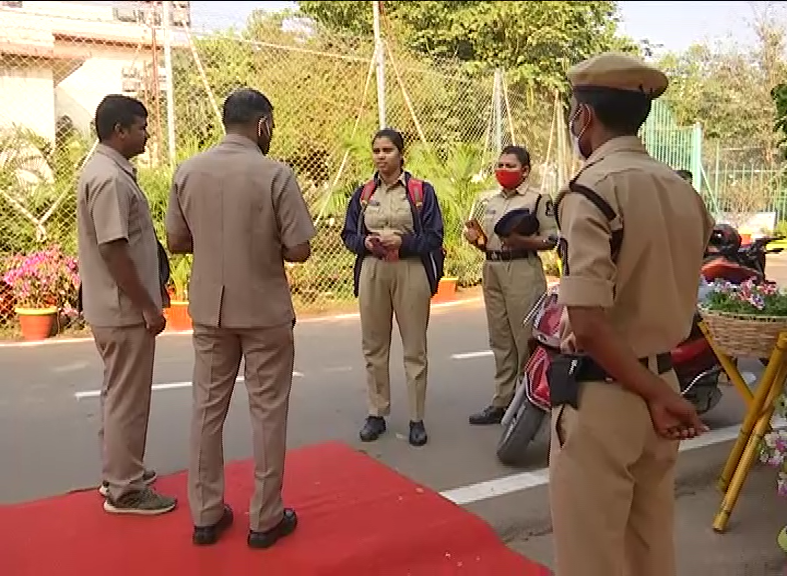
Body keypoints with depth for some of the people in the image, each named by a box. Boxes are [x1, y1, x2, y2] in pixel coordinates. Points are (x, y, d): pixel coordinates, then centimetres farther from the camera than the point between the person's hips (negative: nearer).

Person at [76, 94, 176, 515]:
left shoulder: (104, 170, 12)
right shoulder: (110, 178, -21)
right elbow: (113, 249, -25)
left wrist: (147, 295, 21)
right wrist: (147, 306, -20)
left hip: (113, 306, 11)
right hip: (124, 309, -11)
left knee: (119, 394, 19)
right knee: (128, 399, 0)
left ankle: (118, 472, 33)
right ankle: (124, 489, 13)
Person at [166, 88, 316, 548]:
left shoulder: (187, 172, -1)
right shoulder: (276, 174, -13)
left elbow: (176, 242, 4)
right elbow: (299, 250, -13)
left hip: (209, 309, 4)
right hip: (265, 311, -4)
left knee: (208, 408, 13)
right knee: (268, 411, 8)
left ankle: (206, 515, 24)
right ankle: (265, 518, 18)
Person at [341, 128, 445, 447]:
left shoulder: (422, 191, 0)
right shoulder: (363, 193, 11)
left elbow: (434, 237, -3)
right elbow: (348, 235, 12)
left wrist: (402, 241, -18)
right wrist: (366, 242, -9)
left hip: (411, 272, -3)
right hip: (372, 273, 3)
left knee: (415, 349, 1)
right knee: (374, 347, 9)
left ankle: (417, 419, 11)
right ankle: (376, 414, 20)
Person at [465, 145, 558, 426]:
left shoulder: (539, 199, -4)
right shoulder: (490, 201, 18)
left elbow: (552, 239, -8)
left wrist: (523, 241, -21)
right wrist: (475, 239, 2)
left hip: (523, 271, -7)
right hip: (492, 270, 7)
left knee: (526, 339, -4)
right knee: (500, 340, 11)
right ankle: (502, 402, 19)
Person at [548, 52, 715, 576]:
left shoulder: (592, 190, -17)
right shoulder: (684, 190, 6)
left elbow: (588, 324, -24)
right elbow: (674, 299, 13)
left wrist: (653, 394, -14)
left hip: (602, 396, -7)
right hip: (663, 382, 8)